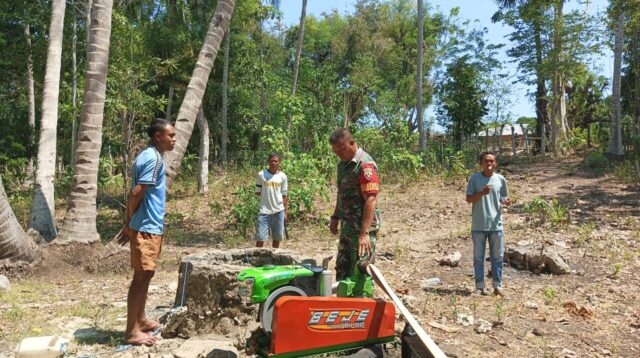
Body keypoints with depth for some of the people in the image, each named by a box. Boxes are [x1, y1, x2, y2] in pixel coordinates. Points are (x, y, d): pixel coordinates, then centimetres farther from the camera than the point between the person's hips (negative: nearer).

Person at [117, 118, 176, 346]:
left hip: (148, 226, 10)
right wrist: (128, 224, -10)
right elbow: (136, 193, -21)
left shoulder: (148, 156, 16)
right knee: (141, 277, -5)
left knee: (144, 276, 16)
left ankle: (140, 321, 28)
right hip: (147, 227, -10)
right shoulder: (154, 158, -15)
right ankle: (132, 331, 1)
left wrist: (129, 223, 16)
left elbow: (137, 192, 16)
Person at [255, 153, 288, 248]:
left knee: (277, 237, 10)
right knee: (260, 238, -4)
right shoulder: (261, 175, 0)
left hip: (278, 211, 2)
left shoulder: (282, 176, 5)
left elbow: (284, 196, 7)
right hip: (264, 211, -2)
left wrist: (286, 212, 6)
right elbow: (257, 192, 6)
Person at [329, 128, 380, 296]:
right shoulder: (342, 164, 11)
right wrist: (335, 217, 19)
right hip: (346, 226, 9)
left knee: (360, 273, -3)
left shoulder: (365, 164, -17)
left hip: (362, 227, -9)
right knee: (342, 270, 17)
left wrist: (364, 233, -27)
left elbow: (371, 200, -23)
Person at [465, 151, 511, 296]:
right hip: (478, 225, -2)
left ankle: (497, 286, 20)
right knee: (478, 257, 6)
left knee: (497, 256, 9)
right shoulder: (474, 178, -4)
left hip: (496, 224, 2)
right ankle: (479, 287, 16)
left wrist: (506, 202, -11)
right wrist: (481, 193, -21)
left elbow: (503, 198, 12)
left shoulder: (500, 179, 3)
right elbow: (469, 199, -5)